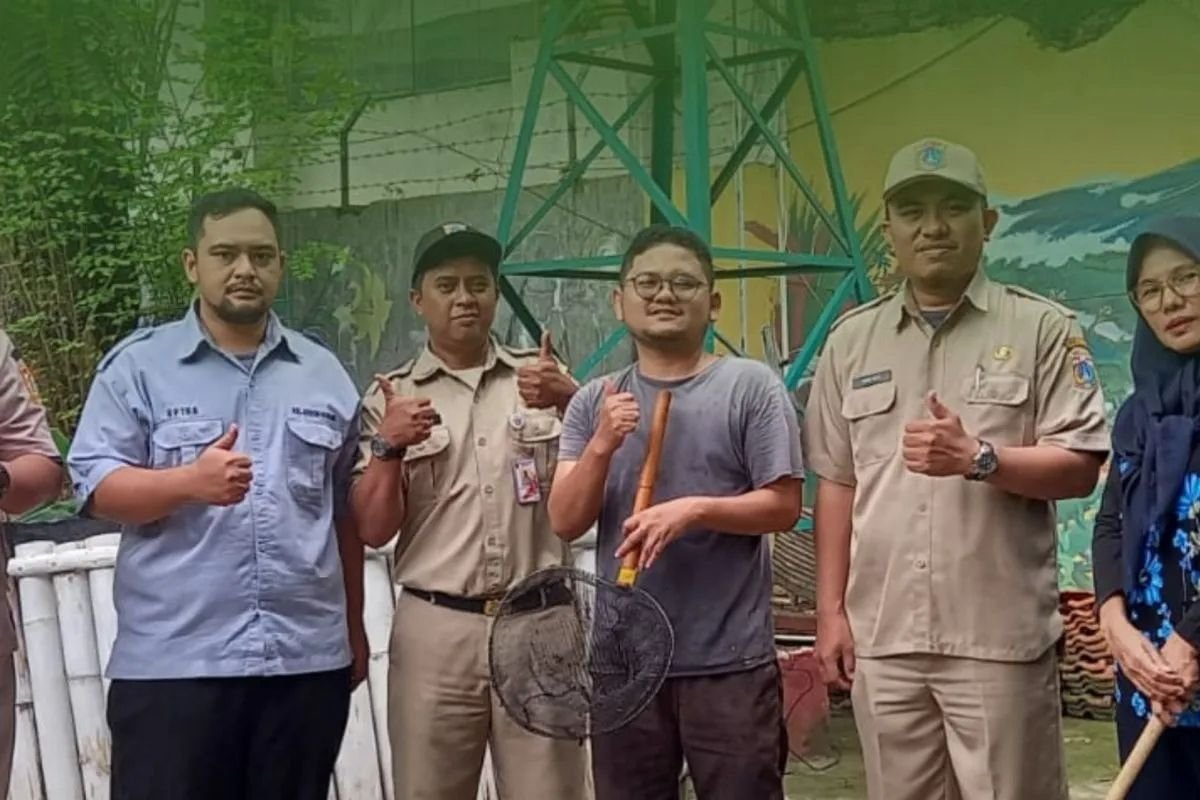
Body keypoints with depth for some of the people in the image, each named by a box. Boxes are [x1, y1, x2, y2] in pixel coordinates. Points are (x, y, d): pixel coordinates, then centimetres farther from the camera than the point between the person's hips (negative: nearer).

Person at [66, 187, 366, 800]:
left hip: (308, 657, 3)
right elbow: (96, 486, -5)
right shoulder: (137, 366, 2)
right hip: (173, 659, -3)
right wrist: (188, 482, -23)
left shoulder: (324, 374, 12)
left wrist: (354, 627, 17)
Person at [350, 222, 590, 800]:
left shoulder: (542, 377, 8)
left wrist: (569, 403, -17)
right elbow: (373, 530, 1)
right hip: (434, 630, 0)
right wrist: (389, 447, -16)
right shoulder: (389, 399, 6)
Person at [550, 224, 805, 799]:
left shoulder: (750, 386, -4)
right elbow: (565, 522, 1)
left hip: (730, 661, -3)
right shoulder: (593, 403, 6)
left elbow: (784, 507, -6)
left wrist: (694, 509, -20)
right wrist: (601, 447, -15)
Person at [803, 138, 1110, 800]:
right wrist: (831, 611, 7)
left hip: (1000, 636, -3)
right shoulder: (850, 339, 11)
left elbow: (1080, 466, -4)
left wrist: (979, 459, -20)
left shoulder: (1042, 329, 0)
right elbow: (836, 484, 11)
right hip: (882, 636, 4)